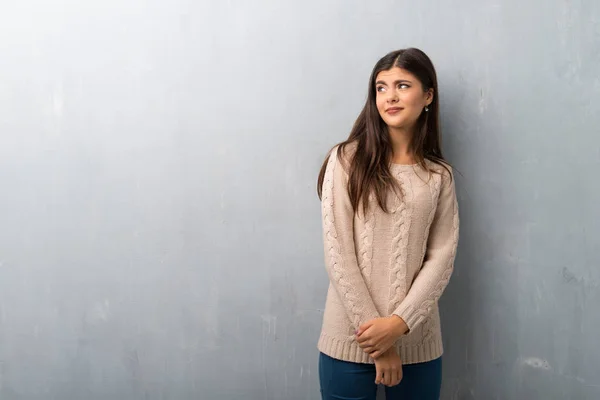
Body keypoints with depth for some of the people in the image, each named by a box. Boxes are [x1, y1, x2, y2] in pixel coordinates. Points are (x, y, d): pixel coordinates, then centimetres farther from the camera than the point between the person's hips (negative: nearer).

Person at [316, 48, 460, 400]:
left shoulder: (440, 175, 6)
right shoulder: (347, 160, -4)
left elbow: (442, 256, 0)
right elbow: (338, 254, -9)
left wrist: (399, 322, -14)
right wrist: (378, 342, -10)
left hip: (417, 341, 3)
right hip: (350, 338, -2)